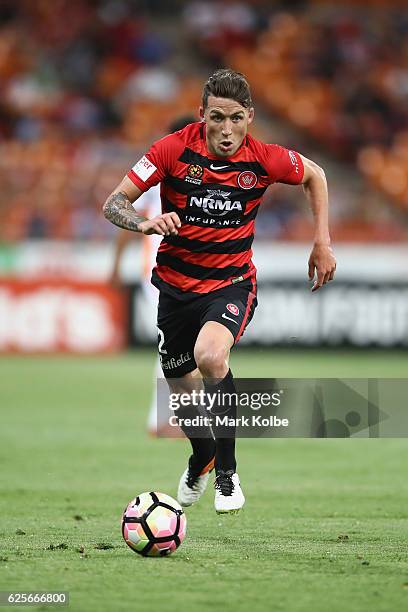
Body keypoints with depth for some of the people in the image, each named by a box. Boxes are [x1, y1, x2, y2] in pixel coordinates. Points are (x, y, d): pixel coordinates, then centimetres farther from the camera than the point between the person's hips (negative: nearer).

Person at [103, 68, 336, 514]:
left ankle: (227, 471, -16)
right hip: (176, 285, 2)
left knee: (209, 355, -33)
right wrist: (146, 223, -35)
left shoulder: (264, 159, -13)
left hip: (231, 283, -2)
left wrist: (322, 242, 5)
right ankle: (201, 459, 50)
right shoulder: (174, 150, -15)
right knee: (182, 391, 14)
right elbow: (113, 204, -14)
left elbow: (314, 176, 10)